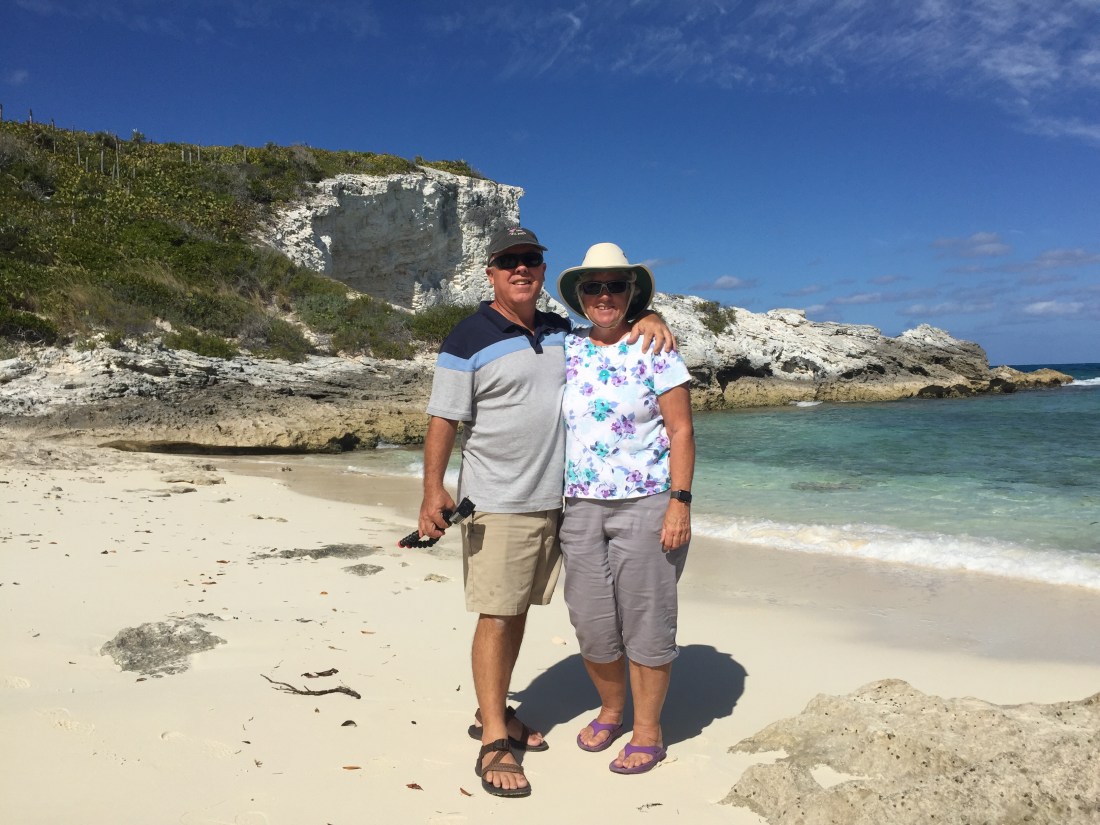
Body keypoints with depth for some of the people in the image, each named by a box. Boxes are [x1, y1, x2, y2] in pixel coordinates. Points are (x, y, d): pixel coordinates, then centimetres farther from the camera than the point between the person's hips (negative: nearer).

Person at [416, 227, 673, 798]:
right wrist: (433, 490, -17)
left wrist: (647, 319, 0)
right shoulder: (469, 340, -6)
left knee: (519, 611, 14)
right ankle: (494, 743, 7)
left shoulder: (562, 333, 10)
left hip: (553, 500, 6)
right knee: (495, 616, -3)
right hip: (496, 504, -6)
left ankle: (495, 713, 29)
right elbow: (443, 419, -9)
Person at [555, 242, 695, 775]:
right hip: (580, 506, 4)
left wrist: (680, 503, -12)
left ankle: (647, 734, 22)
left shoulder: (655, 351, -4)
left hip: (644, 505, -4)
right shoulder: (566, 351, 7)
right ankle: (610, 710, 36)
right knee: (590, 622, 10)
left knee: (646, 622, 4)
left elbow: (681, 431, -5)